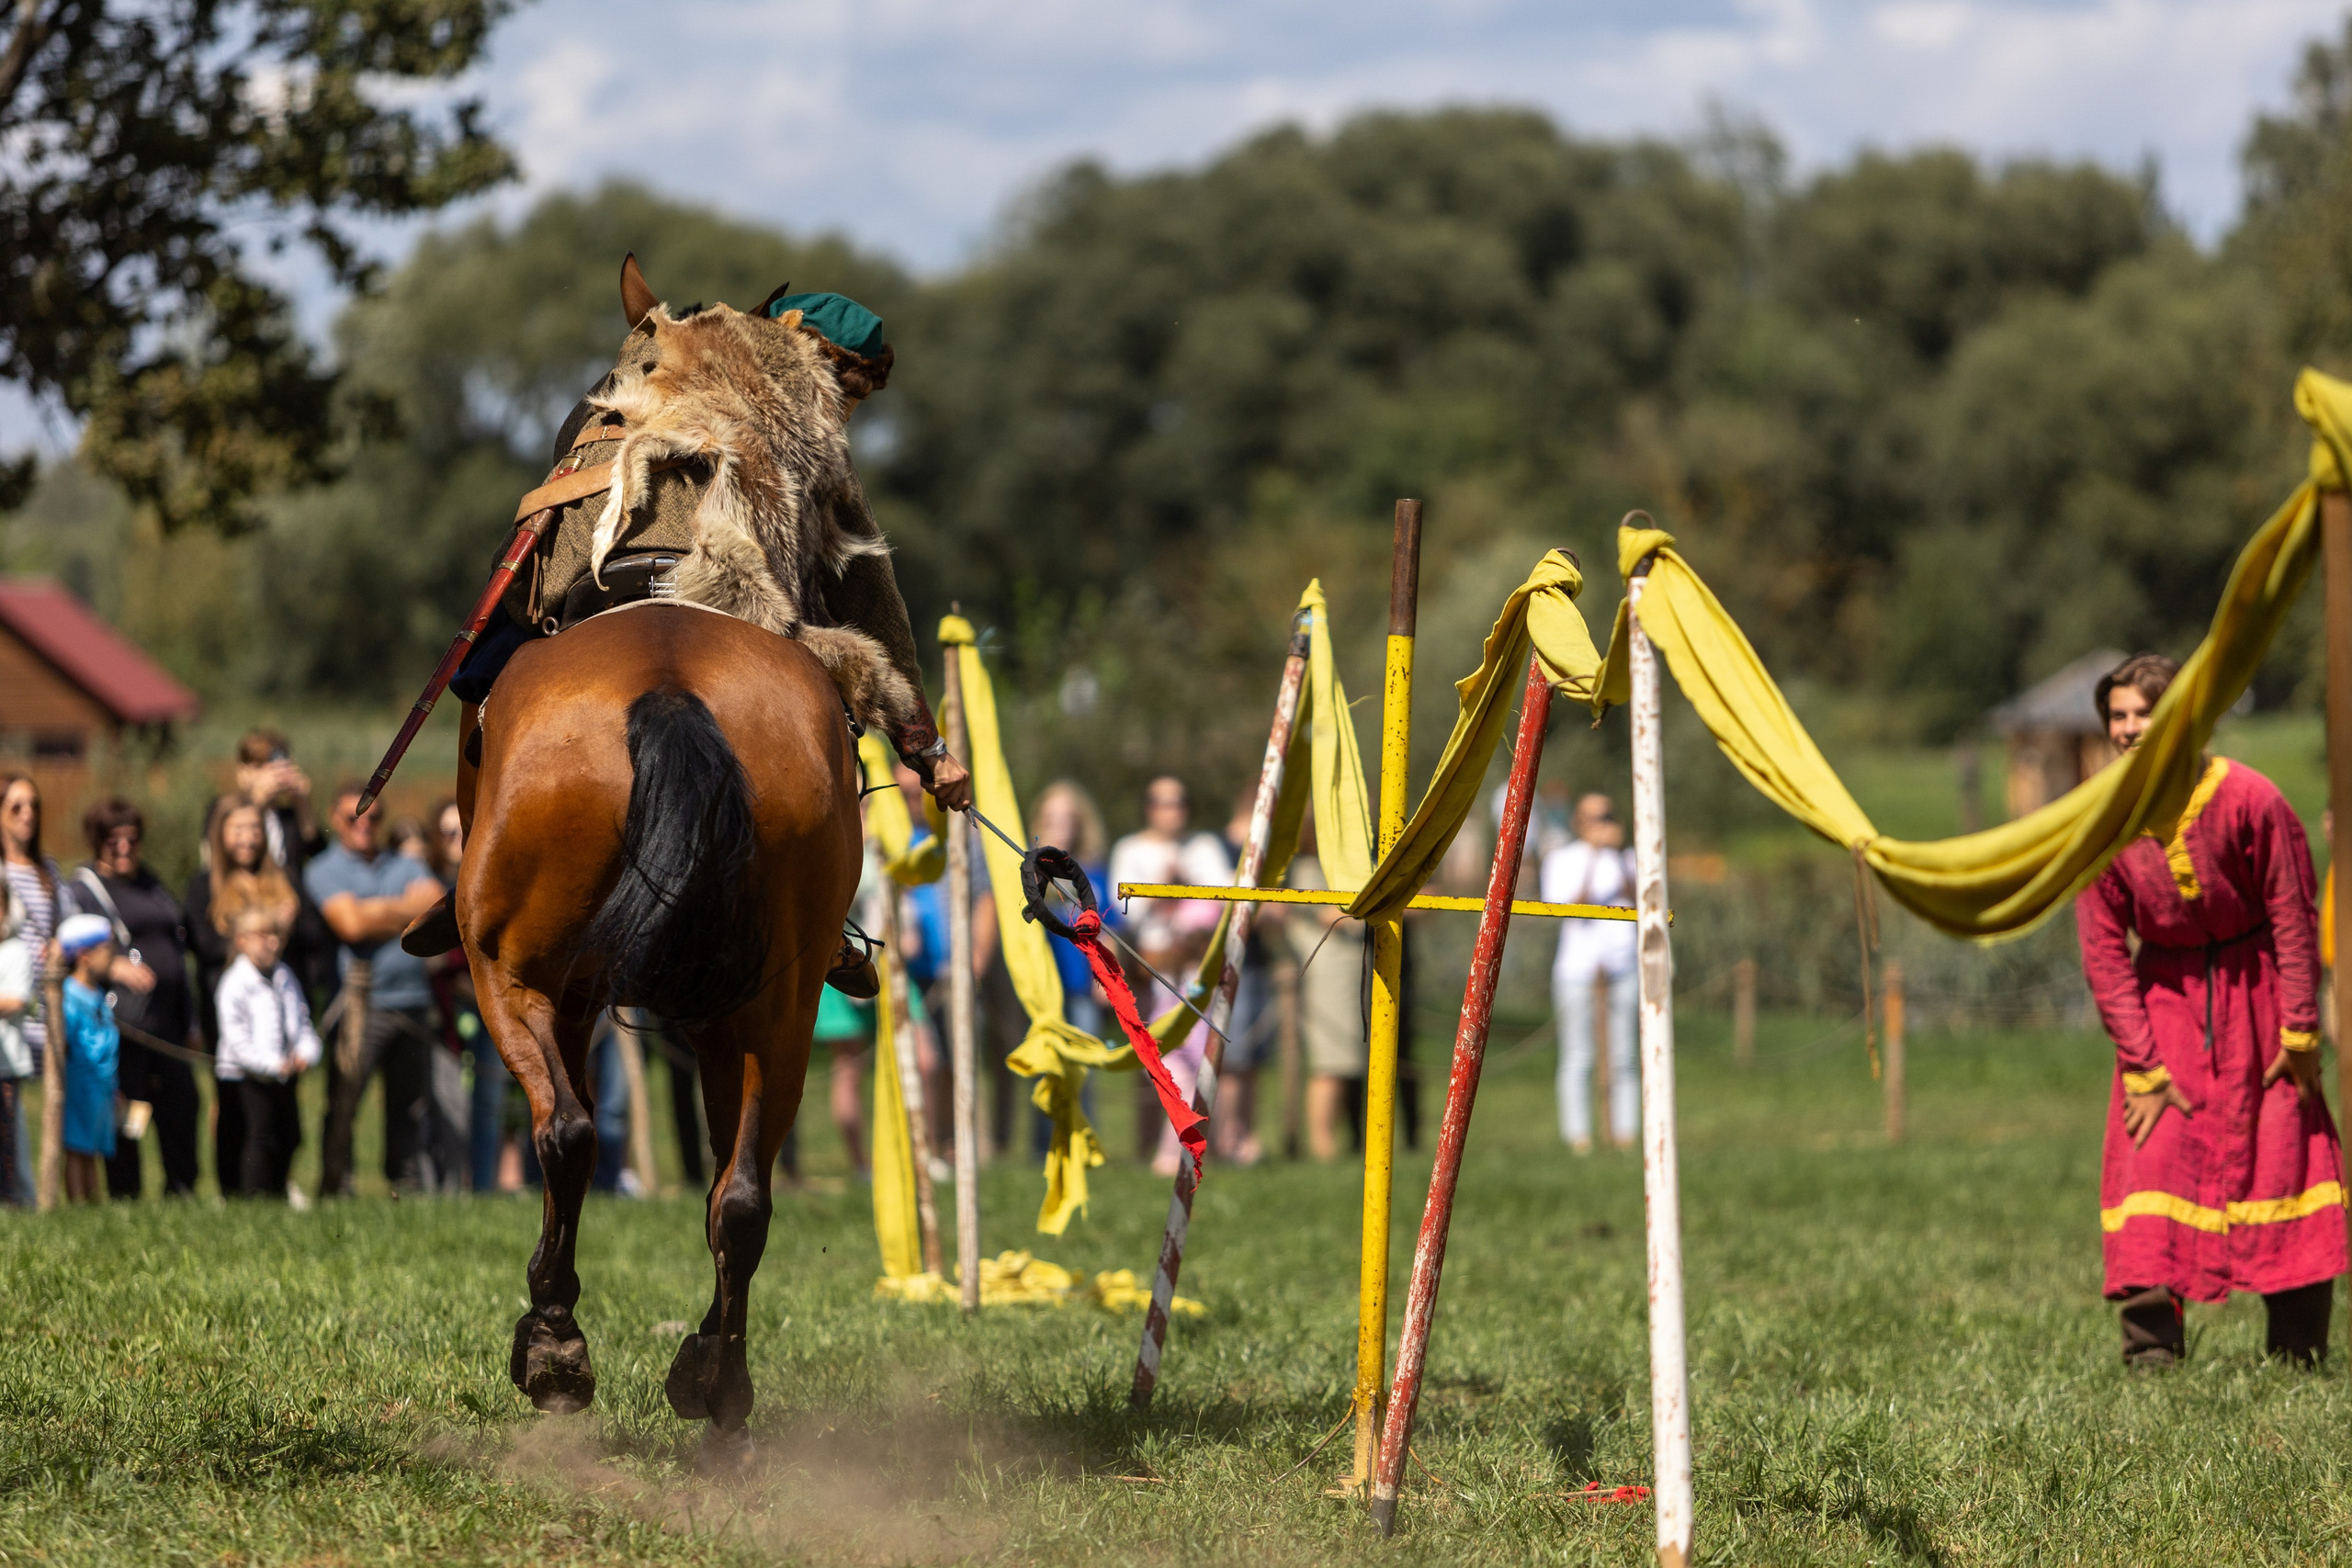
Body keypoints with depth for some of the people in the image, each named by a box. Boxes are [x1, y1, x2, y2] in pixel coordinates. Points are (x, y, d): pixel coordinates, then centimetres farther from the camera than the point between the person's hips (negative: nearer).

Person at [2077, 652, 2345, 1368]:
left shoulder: (2248, 800, -17)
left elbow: (2293, 918, -9)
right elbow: (2104, 950, -6)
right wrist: (2140, 1063, -10)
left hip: (2254, 996, -1)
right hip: (2165, 1002, 1)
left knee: (2281, 1150, 1)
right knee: (2152, 1155, -9)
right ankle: (2151, 1348, -6)